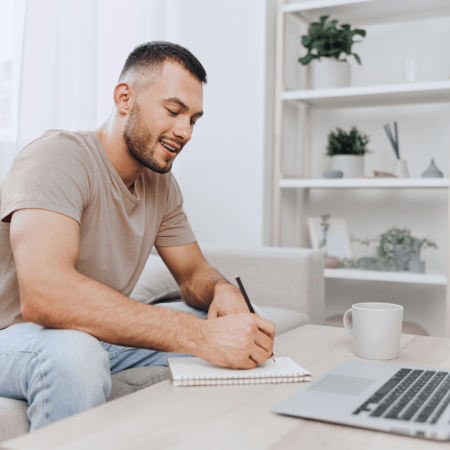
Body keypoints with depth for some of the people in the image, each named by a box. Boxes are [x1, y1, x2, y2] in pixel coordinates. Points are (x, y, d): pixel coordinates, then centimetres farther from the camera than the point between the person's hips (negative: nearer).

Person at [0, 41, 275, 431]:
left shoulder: (162, 185, 3)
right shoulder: (60, 156, -22)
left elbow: (194, 273, 10)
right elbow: (43, 294, -37)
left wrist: (222, 290, -18)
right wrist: (199, 335, -40)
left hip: (101, 334, 7)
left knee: (235, 338, -5)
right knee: (74, 353, -40)